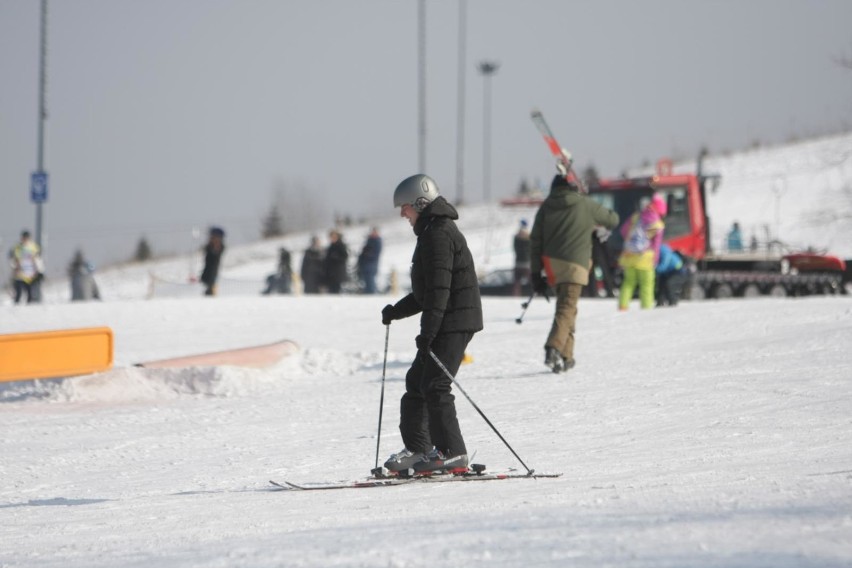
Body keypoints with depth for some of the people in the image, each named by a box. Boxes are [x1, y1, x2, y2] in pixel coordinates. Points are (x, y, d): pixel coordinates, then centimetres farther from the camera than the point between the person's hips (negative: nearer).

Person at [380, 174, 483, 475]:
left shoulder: (438, 234, -14)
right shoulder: (432, 232, 20)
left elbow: (439, 289, -22)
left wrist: (427, 332, -25)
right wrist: (397, 311, 24)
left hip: (454, 321, -11)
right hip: (447, 322, 11)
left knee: (435, 385, -12)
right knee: (417, 381, 13)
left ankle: (452, 453, -11)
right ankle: (416, 449, 18)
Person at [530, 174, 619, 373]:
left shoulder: (546, 207, 9)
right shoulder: (586, 205, 1)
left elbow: (535, 241, 7)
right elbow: (613, 219, 14)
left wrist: (536, 274, 9)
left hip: (552, 262, 4)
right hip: (575, 263, -4)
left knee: (566, 306, 19)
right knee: (567, 308, -8)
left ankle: (565, 356, 18)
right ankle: (554, 348, -30)